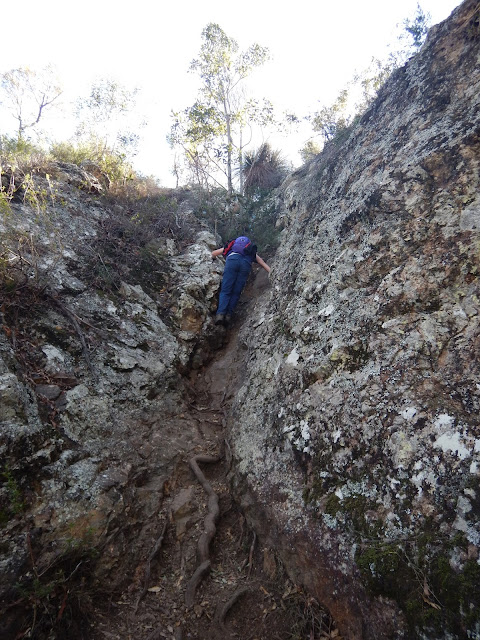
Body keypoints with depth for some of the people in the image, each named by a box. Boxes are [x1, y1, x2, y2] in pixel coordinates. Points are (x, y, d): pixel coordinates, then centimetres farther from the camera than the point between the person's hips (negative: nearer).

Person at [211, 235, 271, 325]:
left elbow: (213, 253, 43)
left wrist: (214, 259, 64)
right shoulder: (252, 253, 39)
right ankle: (228, 314, -8)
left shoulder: (231, 246, 39)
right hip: (246, 264, 1)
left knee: (225, 291, -2)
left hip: (232, 260, -1)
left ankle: (220, 313, -19)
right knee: (236, 293, 6)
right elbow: (264, 265, 29)